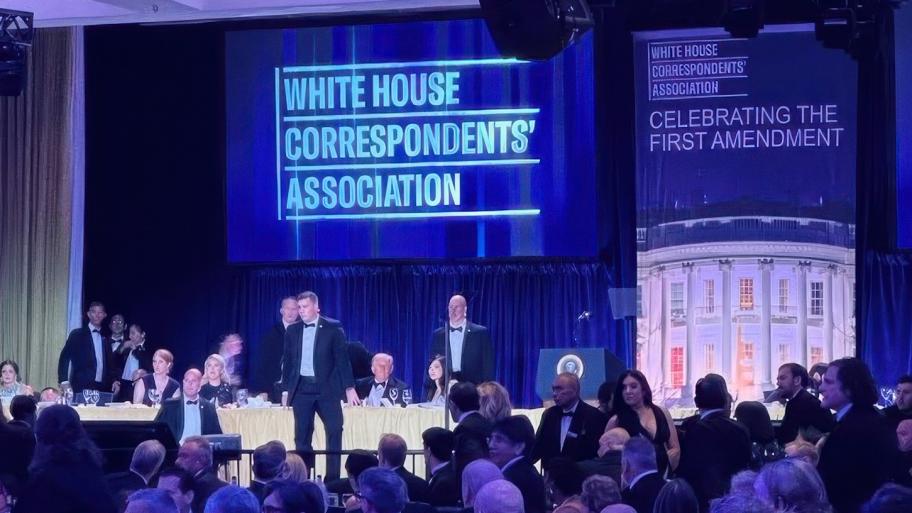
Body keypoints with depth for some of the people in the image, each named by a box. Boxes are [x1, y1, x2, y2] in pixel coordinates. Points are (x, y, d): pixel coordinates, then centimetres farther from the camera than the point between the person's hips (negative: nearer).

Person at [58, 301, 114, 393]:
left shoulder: (105, 338, 16)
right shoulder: (77, 334, 4)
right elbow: (64, 358, 0)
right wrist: (64, 381, -11)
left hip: (102, 388, 4)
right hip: (82, 387, -3)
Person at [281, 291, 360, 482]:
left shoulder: (333, 328, -1)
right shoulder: (292, 331, 9)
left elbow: (342, 358, -1)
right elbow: (288, 361, 14)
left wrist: (349, 388, -4)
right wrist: (285, 389, 12)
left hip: (326, 387, -2)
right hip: (301, 388, 2)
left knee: (334, 430, -7)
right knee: (302, 435, 1)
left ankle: (332, 478, -2)